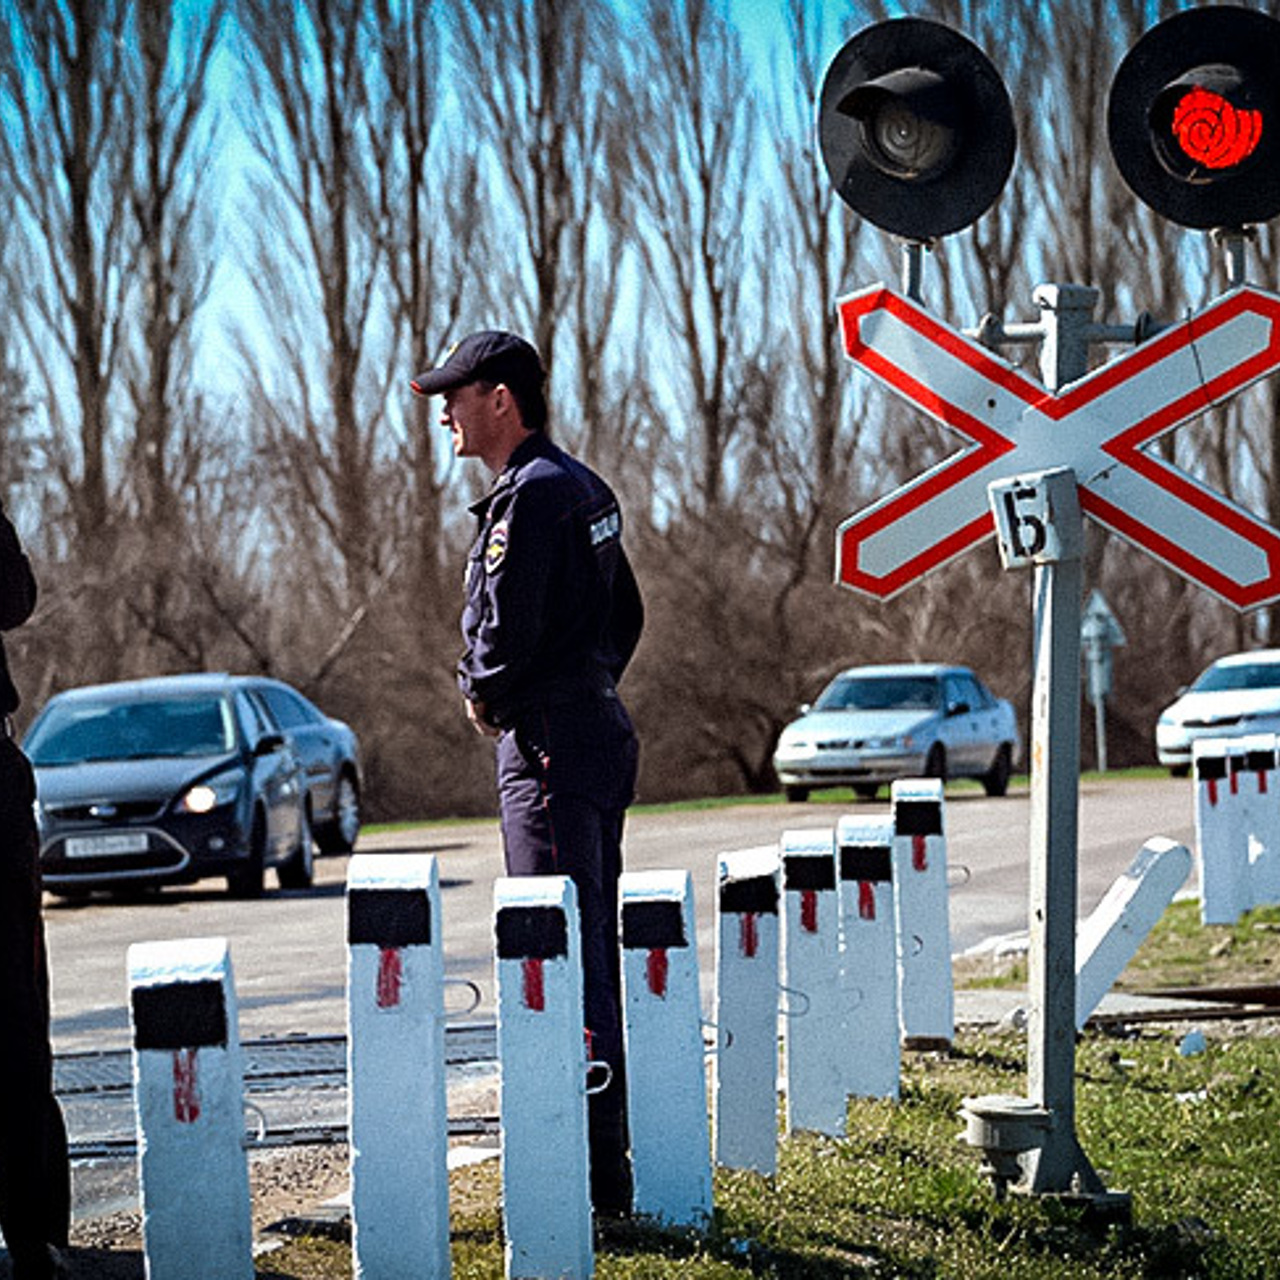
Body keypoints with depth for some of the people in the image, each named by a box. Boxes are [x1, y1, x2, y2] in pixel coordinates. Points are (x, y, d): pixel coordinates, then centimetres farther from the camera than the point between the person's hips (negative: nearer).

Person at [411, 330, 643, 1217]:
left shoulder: (530, 494, -14)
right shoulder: (583, 487, 16)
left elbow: (508, 631, -19)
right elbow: (626, 616, 23)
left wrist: (481, 692, -1)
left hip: (550, 744, -10)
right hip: (601, 727, 10)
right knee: (594, 952, 13)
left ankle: (591, 1172, -9)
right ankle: (606, 1163, 18)